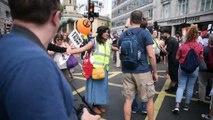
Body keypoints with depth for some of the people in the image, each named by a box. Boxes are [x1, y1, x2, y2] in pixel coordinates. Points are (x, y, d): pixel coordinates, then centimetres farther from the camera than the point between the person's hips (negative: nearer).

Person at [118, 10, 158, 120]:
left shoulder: (123, 35, 6)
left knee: (128, 99, 12)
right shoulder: (145, 33, -7)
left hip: (127, 72, 4)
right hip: (143, 71, -4)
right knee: (149, 99, 13)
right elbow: (151, 55, -12)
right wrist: (155, 72, -2)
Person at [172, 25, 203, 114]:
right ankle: (187, 105, 25)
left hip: (183, 68, 0)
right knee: (190, 88, 13)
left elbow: (177, 57, -3)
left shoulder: (182, 46, -11)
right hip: (194, 69, 1)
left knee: (181, 87, 6)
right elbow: (201, 59, 3)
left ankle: (177, 106, -4)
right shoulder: (200, 47, -9)